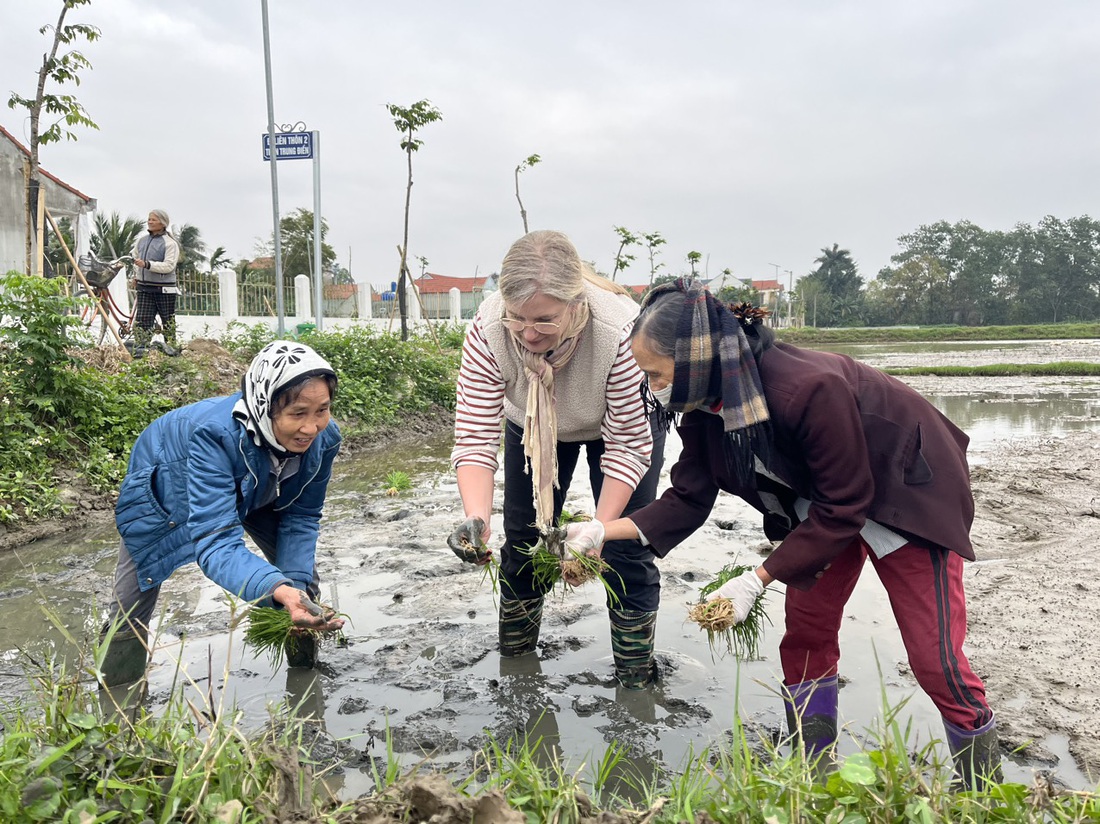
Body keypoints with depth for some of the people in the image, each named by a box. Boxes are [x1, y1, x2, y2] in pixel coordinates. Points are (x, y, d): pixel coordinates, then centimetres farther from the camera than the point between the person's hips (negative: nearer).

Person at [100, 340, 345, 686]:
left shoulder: (324, 438, -32)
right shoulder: (215, 434, -47)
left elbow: (301, 516, -15)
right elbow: (216, 544, -52)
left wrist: (297, 585, -30)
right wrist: (280, 591, -69)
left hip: (251, 492, 4)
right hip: (166, 486, -4)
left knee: (301, 573, 6)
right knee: (131, 610, 3)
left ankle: (306, 670, 31)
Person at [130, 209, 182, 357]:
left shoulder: (170, 243, -9)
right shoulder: (142, 240, 11)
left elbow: (168, 266, -19)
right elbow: (134, 256, 30)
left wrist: (147, 264, -26)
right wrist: (136, 275, 21)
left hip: (164, 289, -5)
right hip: (144, 287, 5)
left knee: (168, 320, 5)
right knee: (142, 319, -1)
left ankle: (172, 346, 17)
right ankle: (139, 348, -2)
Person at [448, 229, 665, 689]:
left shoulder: (621, 331, -41)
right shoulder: (488, 330, -35)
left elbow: (628, 446, -30)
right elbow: (474, 437, -32)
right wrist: (476, 519, -47)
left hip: (621, 424, -2)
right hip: (532, 426, 3)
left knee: (626, 549, -6)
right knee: (523, 542, 7)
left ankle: (635, 679, 12)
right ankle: (512, 664, 27)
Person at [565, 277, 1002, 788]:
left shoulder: (809, 388, -40)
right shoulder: (703, 405, -17)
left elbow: (843, 507, -29)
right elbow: (688, 499, -9)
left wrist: (758, 578, -28)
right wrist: (605, 531, -19)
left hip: (908, 489, -6)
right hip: (823, 498, 7)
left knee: (932, 653, -4)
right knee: (805, 627, 5)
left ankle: (984, 782, 19)